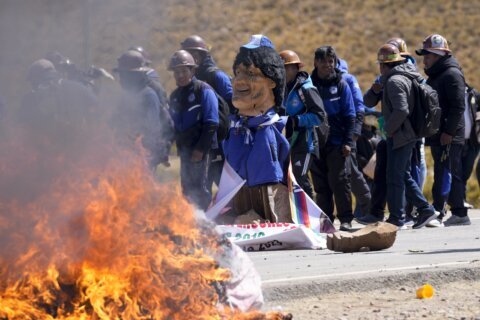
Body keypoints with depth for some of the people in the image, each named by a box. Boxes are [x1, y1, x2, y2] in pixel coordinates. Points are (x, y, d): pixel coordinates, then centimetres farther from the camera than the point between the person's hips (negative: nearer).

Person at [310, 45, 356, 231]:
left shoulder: (341, 85, 3)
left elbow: (349, 116, 1)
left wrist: (348, 142, -7)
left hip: (337, 143, -2)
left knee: (340, 181, -6)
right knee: (321, 185, 6)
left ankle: (345, 220, -1)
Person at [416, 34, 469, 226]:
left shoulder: (452, 74, -11)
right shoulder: (434, 76, 20)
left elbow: (458, 106, -19)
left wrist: (448, 132, -22)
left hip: (449, 137, -10)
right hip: (438, 137, 10)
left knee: (444, 175, -12)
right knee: (454, 175, 11)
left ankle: (437, 212, -15)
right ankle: (460, 214, 15)